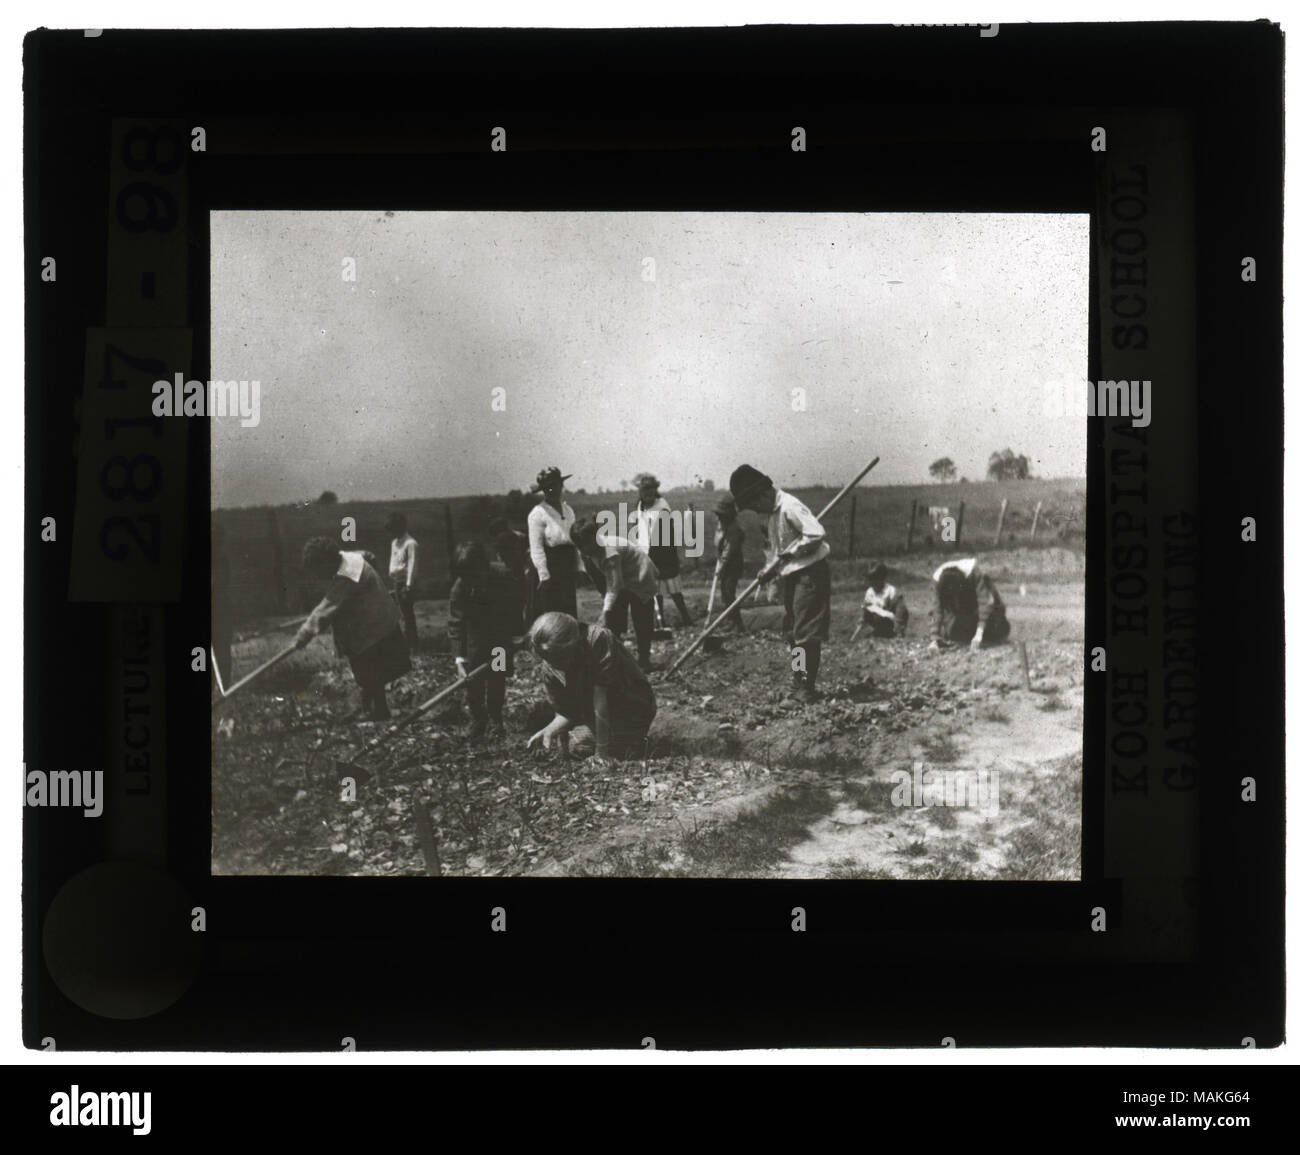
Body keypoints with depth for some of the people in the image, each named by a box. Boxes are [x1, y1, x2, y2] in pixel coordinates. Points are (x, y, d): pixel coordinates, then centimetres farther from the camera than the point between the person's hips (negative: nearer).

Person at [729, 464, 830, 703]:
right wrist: (770, 568, 5)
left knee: (806, 632, -9)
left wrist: (788, 553, -20)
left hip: (809, 573, -10)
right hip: (790, 575, 10)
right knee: (792, 632, 14)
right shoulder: (772, 511, 10)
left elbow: (816, 534, -28)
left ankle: (807, 686, -5)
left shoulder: (789, 506, -19)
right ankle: (797, 683, 22)